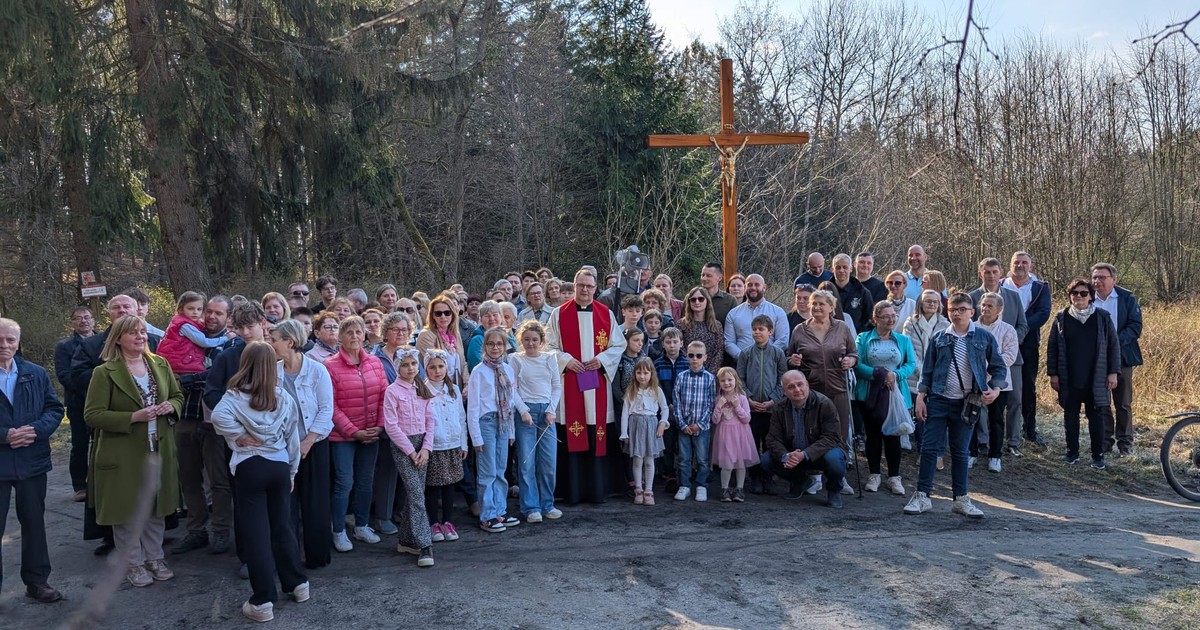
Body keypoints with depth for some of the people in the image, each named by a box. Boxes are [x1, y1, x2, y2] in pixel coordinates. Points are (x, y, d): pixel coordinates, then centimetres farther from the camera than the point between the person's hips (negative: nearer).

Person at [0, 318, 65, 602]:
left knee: (34, 522, 13)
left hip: (32, 460, 3)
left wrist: (36, 430, -14)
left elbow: (55, 408, 3)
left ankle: (37, 580, 25)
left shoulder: (36, 373, 4)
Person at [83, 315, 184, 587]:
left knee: (157, 506, 14)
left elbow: (178, 396, 15)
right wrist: (134, 417, -22)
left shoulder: (160, 364, 5)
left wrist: (171, 406, -8)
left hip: (160, 450, 4)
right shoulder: (105, 372, -10)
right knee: (127, 509, 6)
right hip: (124, 454, -4)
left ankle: (154, 557, 29)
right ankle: (133, 563, 22)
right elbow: (92, 415, -13)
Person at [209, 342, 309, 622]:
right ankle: (297, 583, 26)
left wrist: (238, 436, -10)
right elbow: (293, 438, 10)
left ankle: (264, 601, 4)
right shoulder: (284, 397, 6)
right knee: (282, 526, 17)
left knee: (255, 531, 1)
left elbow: (219, 416, -26)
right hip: (280, 466, 3)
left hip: (249, 467, -3)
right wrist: (292, 471, 19)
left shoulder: (236, 395, -4)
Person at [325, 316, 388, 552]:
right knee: (344, 483, 0)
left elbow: (384, 397, 5)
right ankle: (339, 532, 14)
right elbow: (331, 406, -11)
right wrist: (354, 431, -13)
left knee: (366, 481, 13)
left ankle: (362, 526, 28)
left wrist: (380, 426, -5)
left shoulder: (374, 362, 3)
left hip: (371, 434, 4)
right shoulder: (331, 365, -10)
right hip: (342, 435, -4)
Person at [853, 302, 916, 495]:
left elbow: (911, 364, 3)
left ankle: (894, 477, 9)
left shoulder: (903, 340, 11)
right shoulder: (863, 339, 3)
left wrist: (896, 375, -15)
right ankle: (874, 475, 16)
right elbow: (857, 364, -7)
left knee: (893, 434, -1)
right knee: (873, 434, 5)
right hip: (870, 394, -1)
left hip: (895, 394, 1)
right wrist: (879, 374, -18)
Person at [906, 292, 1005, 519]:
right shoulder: (939, 338, 4)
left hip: (966, 404, 0)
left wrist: (995, 389, -8)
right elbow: (927, 370, 7)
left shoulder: (984, 338, 2)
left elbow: (998, 367, 7)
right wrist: (920, 398, 1)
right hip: (938, 400, 0)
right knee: (929, 448, -1)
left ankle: (961, 499, 19)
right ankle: (922, 496, 7)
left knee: (960, 452, 10)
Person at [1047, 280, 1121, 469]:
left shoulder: (1103, 317, 0)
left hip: (1096, 379, -1)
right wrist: (1053, 373, 2)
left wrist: (1113, 372, -2)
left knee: (1097, 417, 3)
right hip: (1069, 379, 1)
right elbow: (1052, 347, 5)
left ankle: (1098, 455, 12)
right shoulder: (1061, 318, 2)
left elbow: (1114, 345, 3)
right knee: (1070, 416, 9)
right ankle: (1072, 452, 20)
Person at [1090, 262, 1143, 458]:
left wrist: (1115, 342, -21)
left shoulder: (1127, 298, -3)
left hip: (1121, 357, -2)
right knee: (1100, 403, 8)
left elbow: (1135, 326, -8)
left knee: (1123, 403, 6)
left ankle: (1125, 443, 15)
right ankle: (1105, 441, 18)